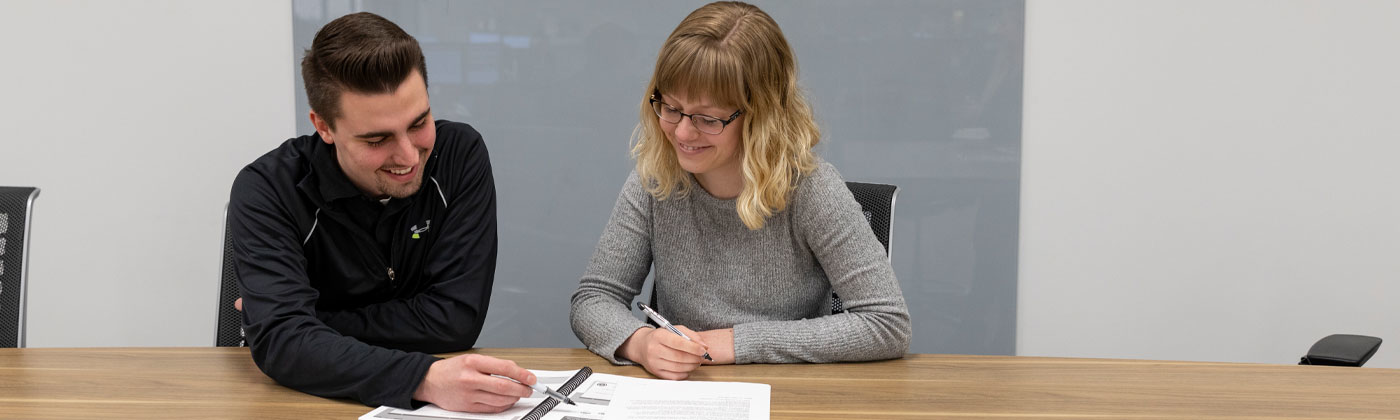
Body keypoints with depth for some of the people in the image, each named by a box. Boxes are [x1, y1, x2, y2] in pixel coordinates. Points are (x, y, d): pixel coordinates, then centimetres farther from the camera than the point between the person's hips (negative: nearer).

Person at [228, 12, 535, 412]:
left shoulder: (461, 155, -9)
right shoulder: (266, 191, -13)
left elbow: (455, 318, -13)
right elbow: (282, 339, -25)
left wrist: (317, 325, -14)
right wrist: (424, 379, -38)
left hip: (429, 407, 2)